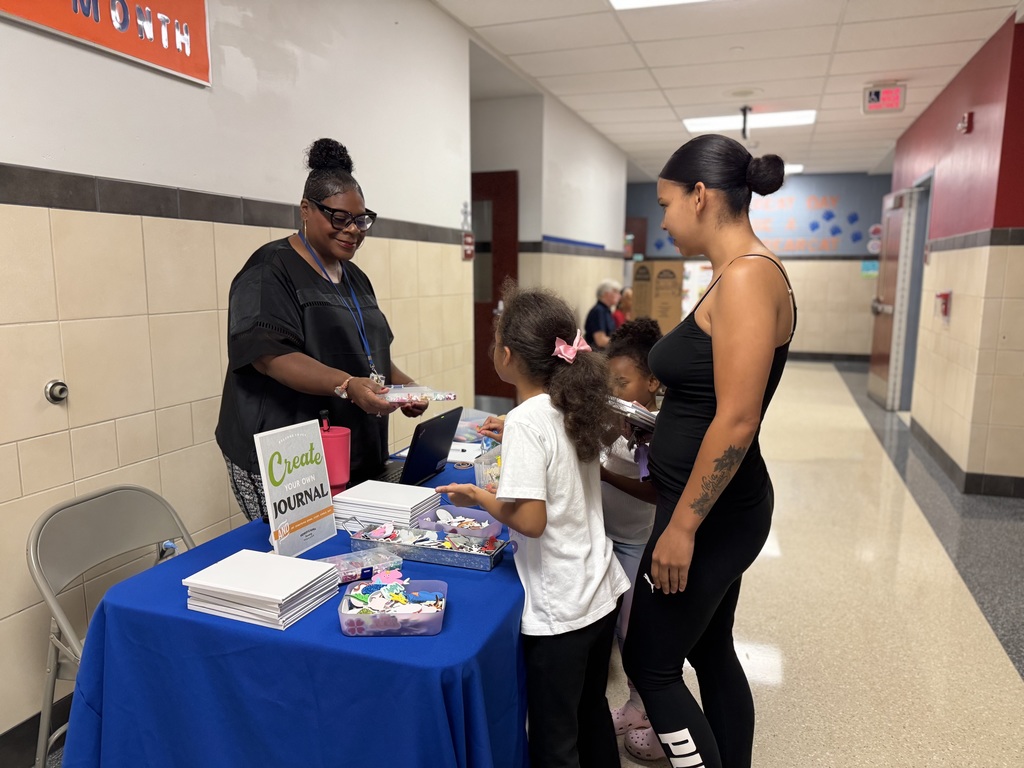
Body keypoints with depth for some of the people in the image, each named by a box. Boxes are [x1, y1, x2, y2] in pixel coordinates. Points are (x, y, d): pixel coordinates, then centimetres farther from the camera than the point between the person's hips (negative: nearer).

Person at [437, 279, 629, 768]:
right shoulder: (575, 406, 2)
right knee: (592, 714, 27)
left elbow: (530, 520, -26)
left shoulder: (526, 421, -22)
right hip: (602, 592, 8)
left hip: (559, 610, -8)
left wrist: (479, 498, -11)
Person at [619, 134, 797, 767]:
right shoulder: (735, 275, 9)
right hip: (716, 508, 10)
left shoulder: (747, 276, -20)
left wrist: (682, 527, -20)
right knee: (710, 650, 22)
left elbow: (736, 423, -25)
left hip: (713, 514, -9)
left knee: (651, 664, 6)